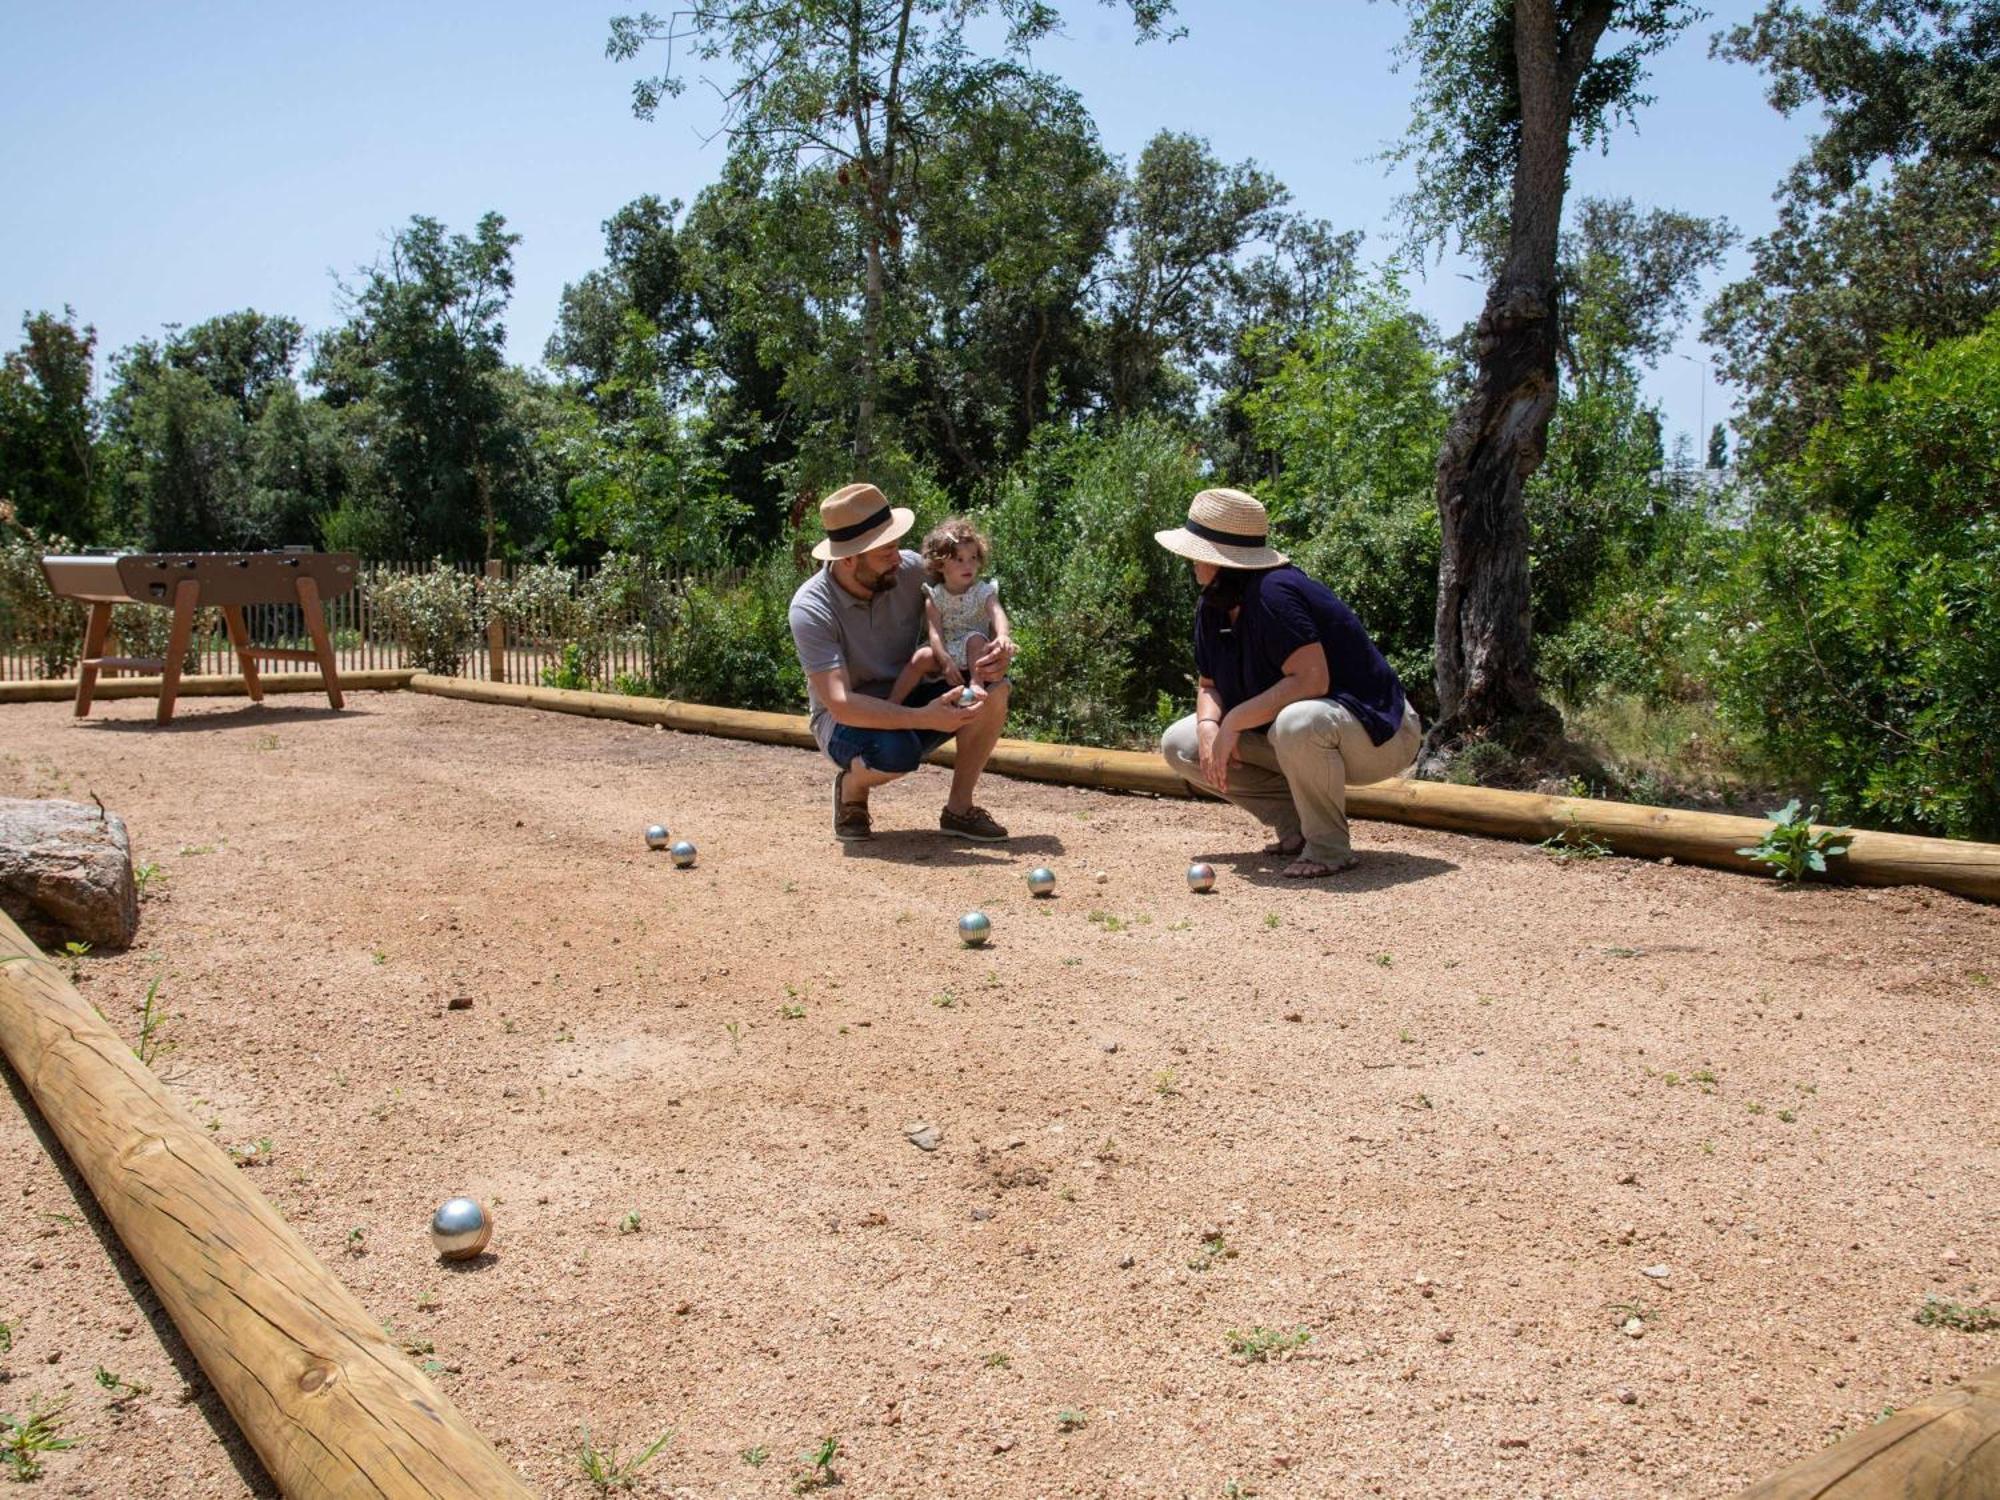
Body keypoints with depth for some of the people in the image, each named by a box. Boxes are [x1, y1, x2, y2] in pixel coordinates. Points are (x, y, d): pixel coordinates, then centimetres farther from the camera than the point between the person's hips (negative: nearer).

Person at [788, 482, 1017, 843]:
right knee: (895, 751, -39)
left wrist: (998, 649, -27)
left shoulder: (911, 570, -12)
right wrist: (923, 719, -44)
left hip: (910, 701, 5)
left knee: (993, 685, -21)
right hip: (850, 720, -5)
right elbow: (840, 704, -32)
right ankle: (850, 786, -2)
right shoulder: (811, 608, -24)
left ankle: (959, 808, -8)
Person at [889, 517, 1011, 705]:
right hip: (944, 651, 2)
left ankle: (976, 683, -27)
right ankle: (891, 704, -22)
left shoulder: (984, 591, -7)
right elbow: (934, 632, -11)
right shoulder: (934, 597, -3)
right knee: (922, 657, -24)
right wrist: (946, 662, -25)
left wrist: (1003, 636, -50)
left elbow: (998, 614, -26)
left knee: (975, 639, -31)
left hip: (973, 655, -1)